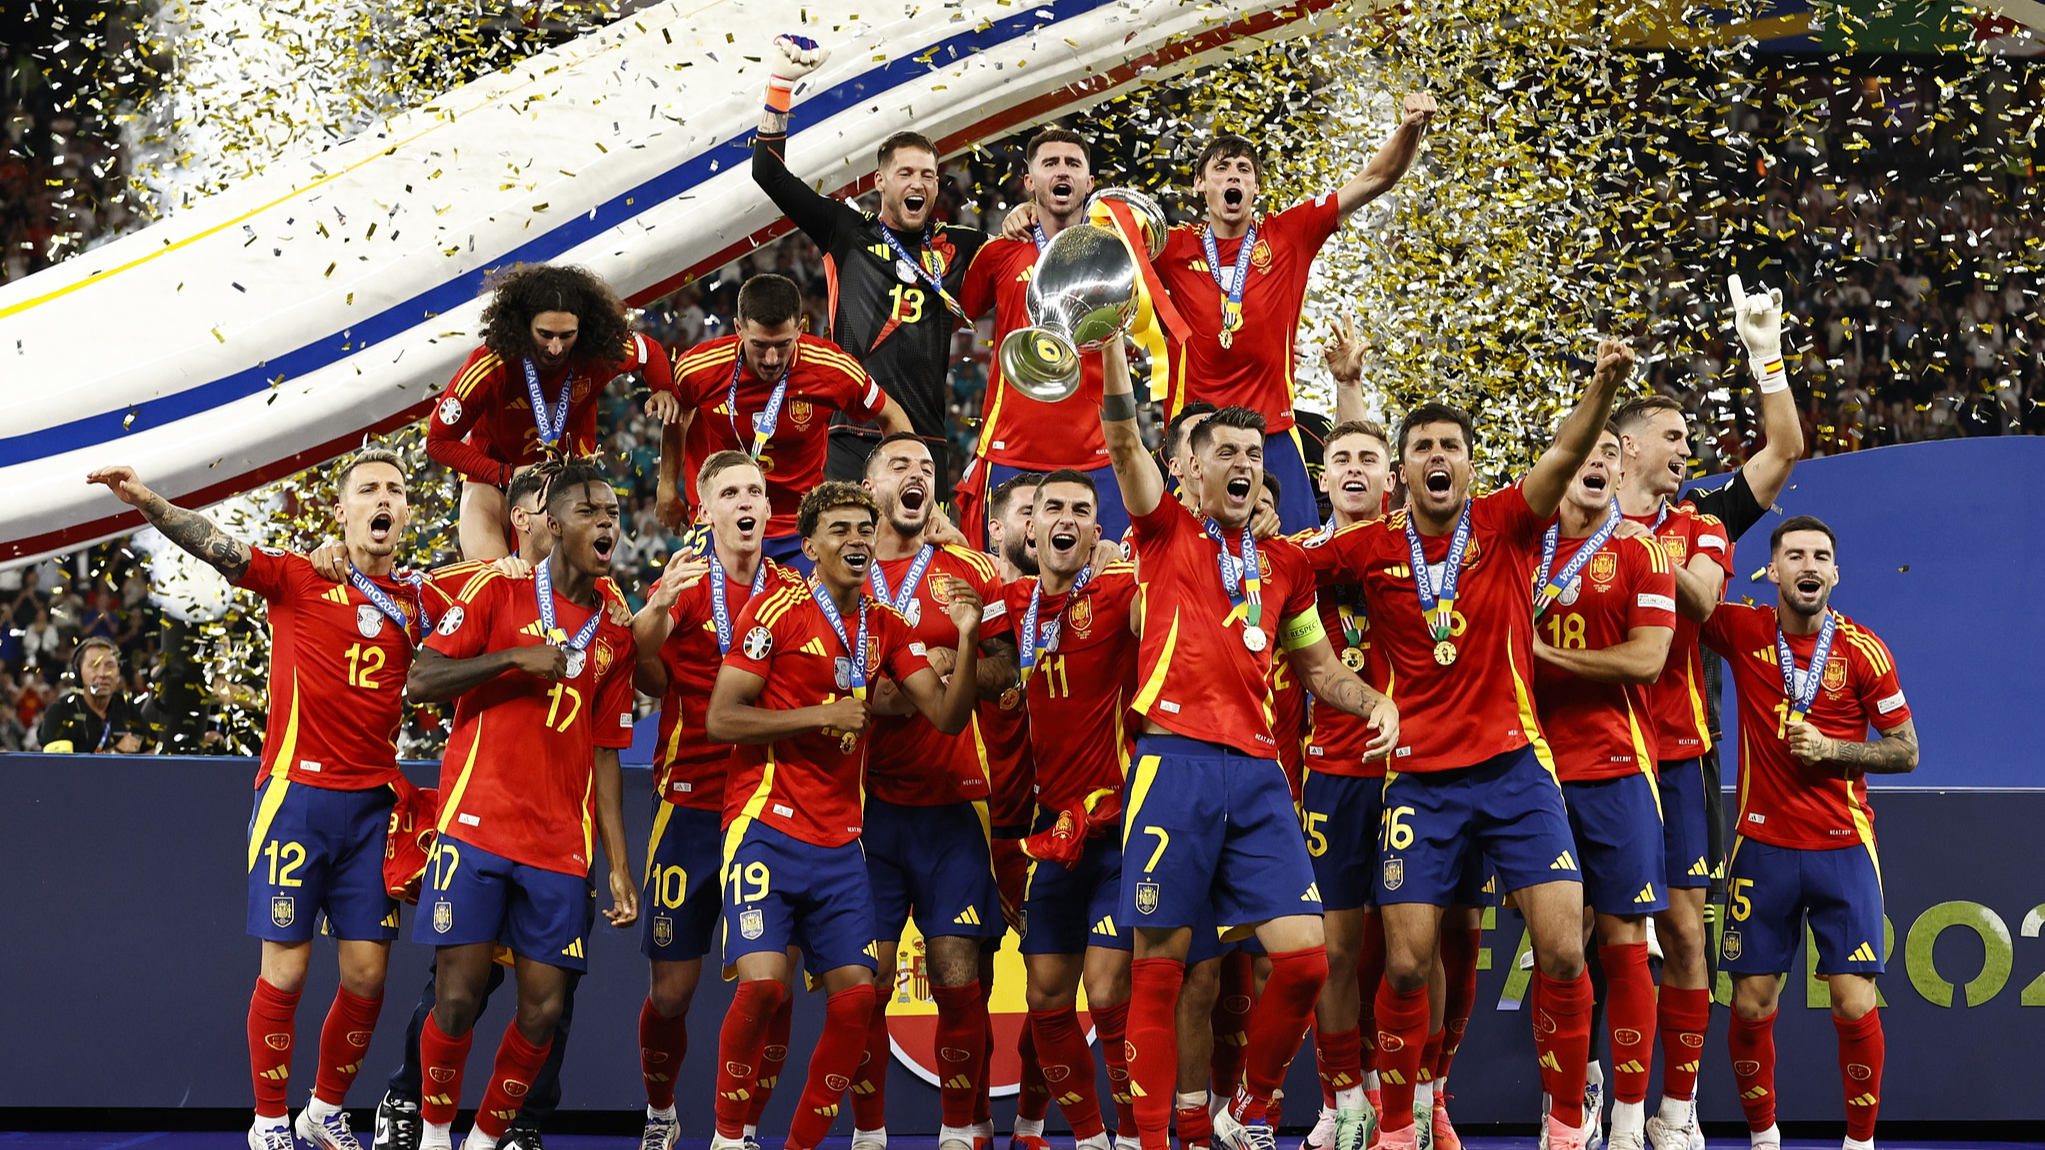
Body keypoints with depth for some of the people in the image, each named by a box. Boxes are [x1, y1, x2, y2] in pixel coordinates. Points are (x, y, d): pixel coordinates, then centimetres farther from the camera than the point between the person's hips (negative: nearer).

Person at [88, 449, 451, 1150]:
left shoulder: (419, 599, 11)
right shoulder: (299, 578, 1)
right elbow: (217, 547, -10)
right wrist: (148, 502, -26)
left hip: (373, 803, 3)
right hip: (296, 795, -3)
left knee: (367, 975, 3)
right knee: (286, 970, -2)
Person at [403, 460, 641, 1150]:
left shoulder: (616, 631, 12)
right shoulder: (497, 592, 1)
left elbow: (603, 755, 15)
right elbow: (420, 684, -5)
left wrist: (620, 867, 10)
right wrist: (513, 657, -17)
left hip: (562, 847, 4)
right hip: (477, 827, -4)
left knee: (543, 1009, -1)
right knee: (459, 996, -8)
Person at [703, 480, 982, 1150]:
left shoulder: (885, 626, 12)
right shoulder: (777, 610, -4)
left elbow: (946, 717, 7)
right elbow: (720, 719, -8)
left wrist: (967, 641, -8)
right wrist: (823, 715, -12)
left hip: (839, 840, 5)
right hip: (767, 826, -5)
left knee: (855, 994, -3)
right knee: (762, 982, -19)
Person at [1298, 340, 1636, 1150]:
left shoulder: (1505, 524, 0)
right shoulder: (1368, 549, 3)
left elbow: (1566, 454, -17)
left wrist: (1603, 386, -33)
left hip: (1513, 765, 0)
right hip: (1420, 776, 1)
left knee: (1562, 951, -10)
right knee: (1405, 965, -2)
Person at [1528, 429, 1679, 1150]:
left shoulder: (1640, 551, 2)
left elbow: (1646, 658, -8)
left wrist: (1548, 651, -8)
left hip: (1615, 770, -3)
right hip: (1541, 766, 3)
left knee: (1623, 942, -4)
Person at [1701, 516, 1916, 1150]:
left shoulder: (1863, 650, -3)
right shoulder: (1743, 630, 1)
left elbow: (1906, 751, 3)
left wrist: (1831, 748, -11)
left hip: (1842, 847, -1)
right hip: (1763, 843, 1)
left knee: (1855, 1004, -8)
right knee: (1751, 1006, 1)